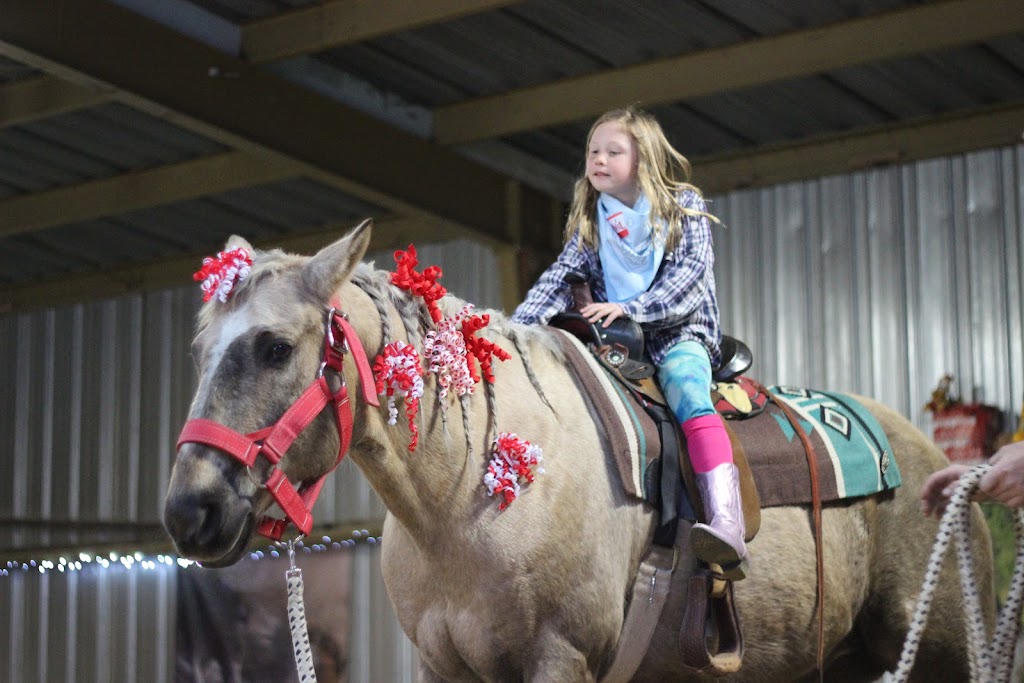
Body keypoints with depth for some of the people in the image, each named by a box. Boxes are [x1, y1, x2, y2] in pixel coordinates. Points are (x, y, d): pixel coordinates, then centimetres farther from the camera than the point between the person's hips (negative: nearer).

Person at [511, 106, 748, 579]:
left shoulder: (684, 207, 4)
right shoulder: (589, 223, 16)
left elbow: (691, 273, -9)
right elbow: (561, 278, 8)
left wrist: (630, 307, -22)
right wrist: (519, 326, -10)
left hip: (679, 333, -4)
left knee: (687, 391, -34)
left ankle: (727, 524, -48)